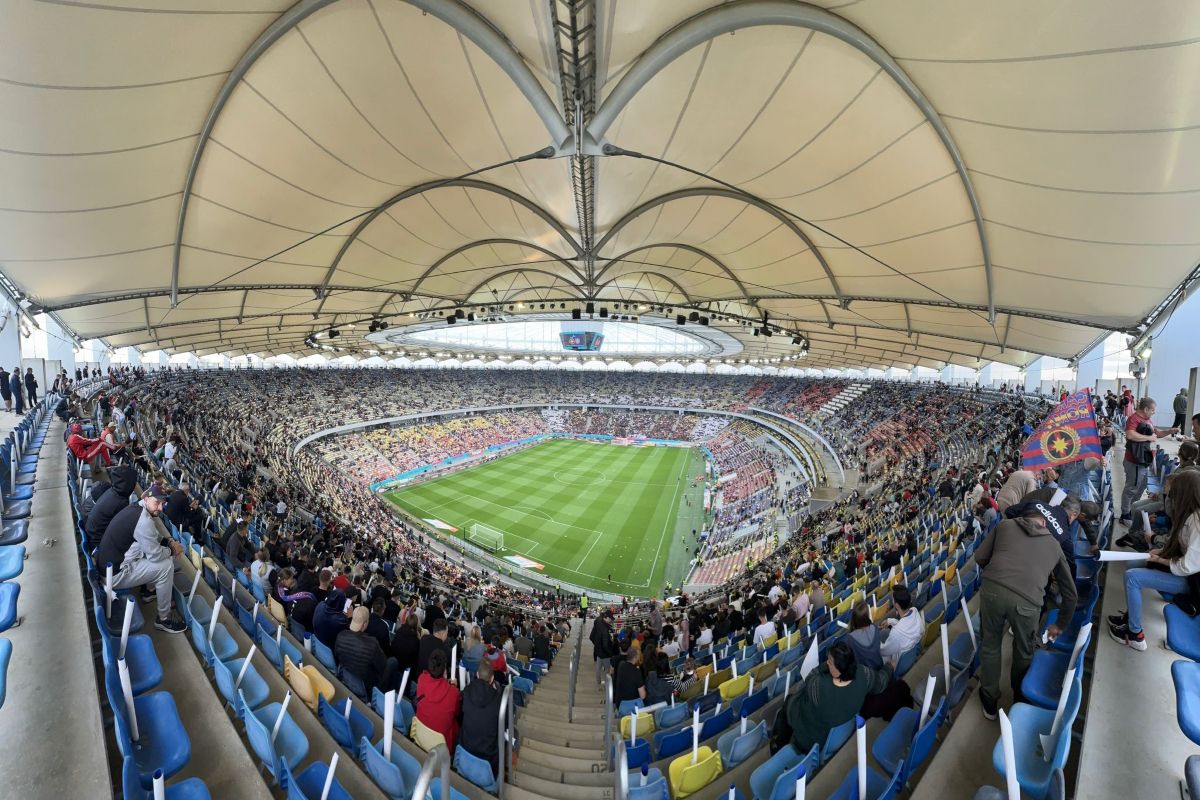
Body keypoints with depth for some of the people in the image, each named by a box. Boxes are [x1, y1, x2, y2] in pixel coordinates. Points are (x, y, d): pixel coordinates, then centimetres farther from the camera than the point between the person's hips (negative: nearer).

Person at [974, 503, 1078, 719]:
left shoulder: (1005, 525, 19)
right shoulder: (1054, 545, 24)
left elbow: (980, 557, 15)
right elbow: (1069, 591, 33)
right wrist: (1060, 624, 48)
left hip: (992, 590, -1)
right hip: (1026, 601, 1)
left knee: (990, 646, 22)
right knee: (1024, 652, 28)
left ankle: (989, 702, 38)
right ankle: (1019, 700, 50)